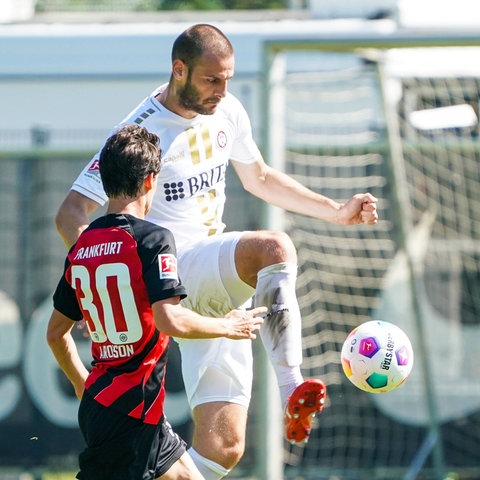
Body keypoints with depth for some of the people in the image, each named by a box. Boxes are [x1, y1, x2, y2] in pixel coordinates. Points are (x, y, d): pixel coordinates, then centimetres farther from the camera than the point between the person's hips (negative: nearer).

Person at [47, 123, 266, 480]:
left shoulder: (82, 247, 10)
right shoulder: (151, 239, -13)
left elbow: (56, 332, 17)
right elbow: (170, 320, -23)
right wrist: (228, 327, -7)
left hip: (99, 396, 8)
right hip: (133, 407, -8)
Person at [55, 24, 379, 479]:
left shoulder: (227, 112, 9)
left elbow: (259, 178, 28)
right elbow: (71, 214, -13)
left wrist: (337, 211, 23)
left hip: (217, 295, 7)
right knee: (274, 248, -34)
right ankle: (293, 395, -41)